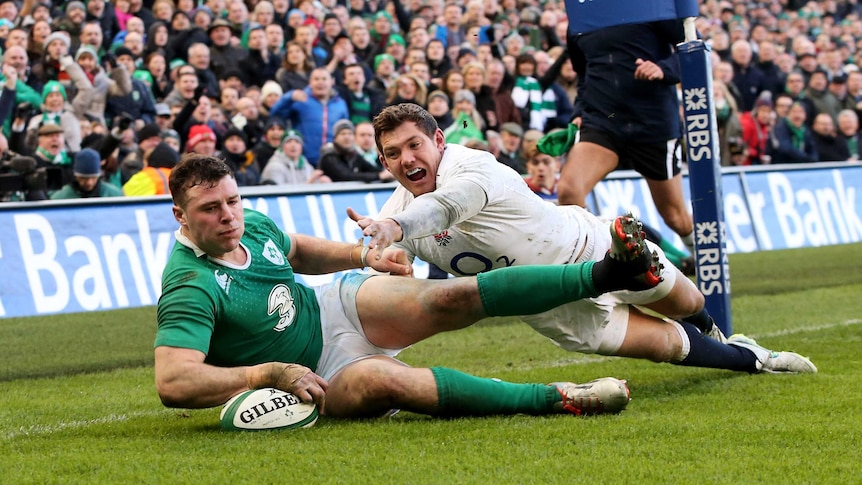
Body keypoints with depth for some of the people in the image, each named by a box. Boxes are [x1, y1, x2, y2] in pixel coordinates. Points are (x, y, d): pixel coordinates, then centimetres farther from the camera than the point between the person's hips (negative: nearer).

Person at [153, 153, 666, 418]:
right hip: (312, 375, -7)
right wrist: (268, 373, -39)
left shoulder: (252, 224, -3)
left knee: (457, 297, -14)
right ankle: (558, 398, -36)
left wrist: (363, 255, 10)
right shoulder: (191, 288, -27)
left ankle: (602, 273, -14)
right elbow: (172, 382, -38)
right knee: (383, 381, -37)